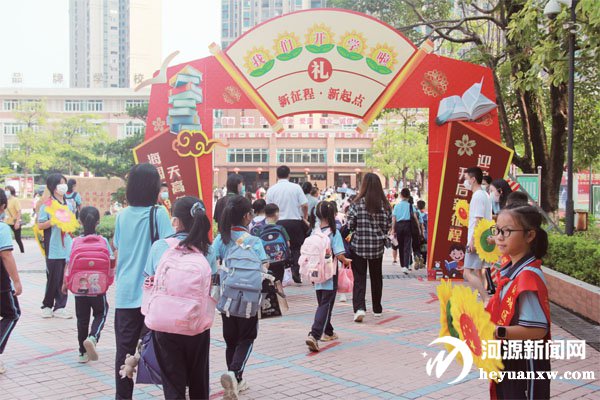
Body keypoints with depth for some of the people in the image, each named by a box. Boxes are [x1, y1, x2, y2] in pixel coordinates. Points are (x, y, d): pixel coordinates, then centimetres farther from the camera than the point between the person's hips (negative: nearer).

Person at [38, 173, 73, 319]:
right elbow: (40, 225, -7)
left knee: (64, 278, 5)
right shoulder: (46, 205, -4)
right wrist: (54, 221, -19)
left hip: (67, 247, 5)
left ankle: (59, 307, 12)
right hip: (53, 248, -5)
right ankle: (47, 305, 16)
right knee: (53, 278, -1)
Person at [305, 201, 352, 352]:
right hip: (329, 275, -6)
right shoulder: (334, 232, -14)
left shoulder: (314, 231, 2)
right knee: (326, 305, -4)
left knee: (322, 304, 20)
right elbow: (339, 254, -19)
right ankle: (314, 335, -18)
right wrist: (346, 261, 2)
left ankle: (327, 332, 34)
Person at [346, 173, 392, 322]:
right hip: (377, 246, 3)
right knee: (376, 277, 18)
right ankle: (377, 309, 28)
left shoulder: (357, 204, -12)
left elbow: (350, 225, -9)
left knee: (359, 278, 2)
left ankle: (359, 308, -15)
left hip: (358, 245, -3)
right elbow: (388, 226, 2)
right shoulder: (385, 205, -4)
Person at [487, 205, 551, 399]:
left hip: (524, 363, -9)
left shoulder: (528, 277, -24)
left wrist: (497, 332, -30)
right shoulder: (509, 270, 3)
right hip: (507, 360, 9)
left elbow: (538, 330, -27)